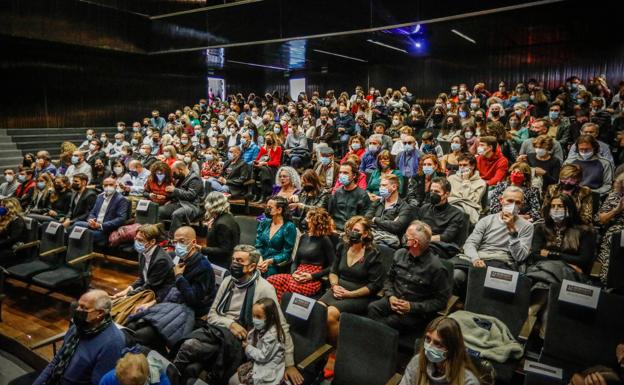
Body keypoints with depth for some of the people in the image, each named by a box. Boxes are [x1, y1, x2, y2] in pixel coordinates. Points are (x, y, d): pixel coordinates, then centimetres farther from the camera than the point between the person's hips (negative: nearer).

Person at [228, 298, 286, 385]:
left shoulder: (272, 335, -25)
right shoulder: (259, 328, 2)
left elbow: (263, 356, -22)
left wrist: (248, 348, -12)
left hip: (268, 371, -8)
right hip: (256, 363, 8)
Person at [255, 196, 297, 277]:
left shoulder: (289, 227, -5)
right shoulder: (264, 223, 11)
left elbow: (286, 254, -6)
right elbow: (258, 246, 6)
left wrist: (269, 261, -19)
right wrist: (259, 260, -13)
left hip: (276, 264, -4)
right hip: (261, 261, 4)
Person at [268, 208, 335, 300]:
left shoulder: (325, 240, -1)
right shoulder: (304, 237, 19)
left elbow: (332, 267, -4)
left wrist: (312, 276, -11)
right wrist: (293, 273, 0)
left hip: (313, 281, -6)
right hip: (297, 277, 6)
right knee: (271, 280, -21)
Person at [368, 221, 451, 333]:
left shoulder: (436, 267, -11)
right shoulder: (400, 254, 5)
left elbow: (441, 300, -7)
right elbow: (389, 278, 17)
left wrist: (412, 307, -15)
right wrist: (390, 296, -3)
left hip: (417, 312, -4)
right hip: (394, 301, 5)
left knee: (392, 321, -32)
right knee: (372, 307, -26)